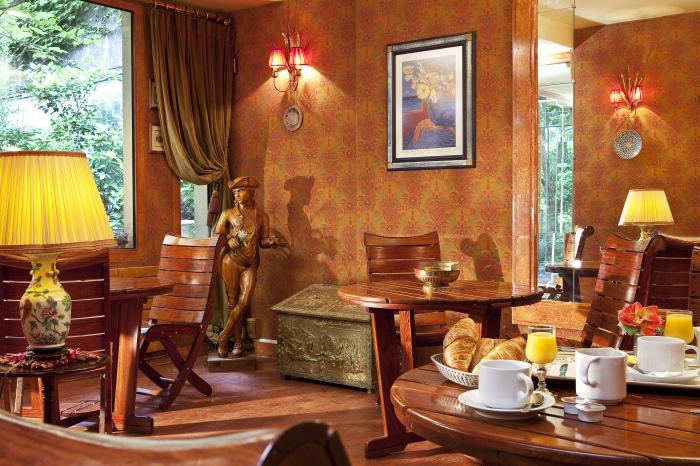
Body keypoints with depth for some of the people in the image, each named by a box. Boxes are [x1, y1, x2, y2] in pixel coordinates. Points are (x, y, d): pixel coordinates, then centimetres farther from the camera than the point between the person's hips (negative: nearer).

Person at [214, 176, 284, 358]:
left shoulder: (261, 216, 7)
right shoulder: (228, 214, 4)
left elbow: (263, 241, 9)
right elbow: (215, 236, 6)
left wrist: (272, 241, -13)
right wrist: (228, 240, -13)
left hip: (251, 264, 1)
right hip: (231, 261, -1)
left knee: (244, 301, -12)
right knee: (233, 301, 1)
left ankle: (224, 336, -1)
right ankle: (238, 341, 10)